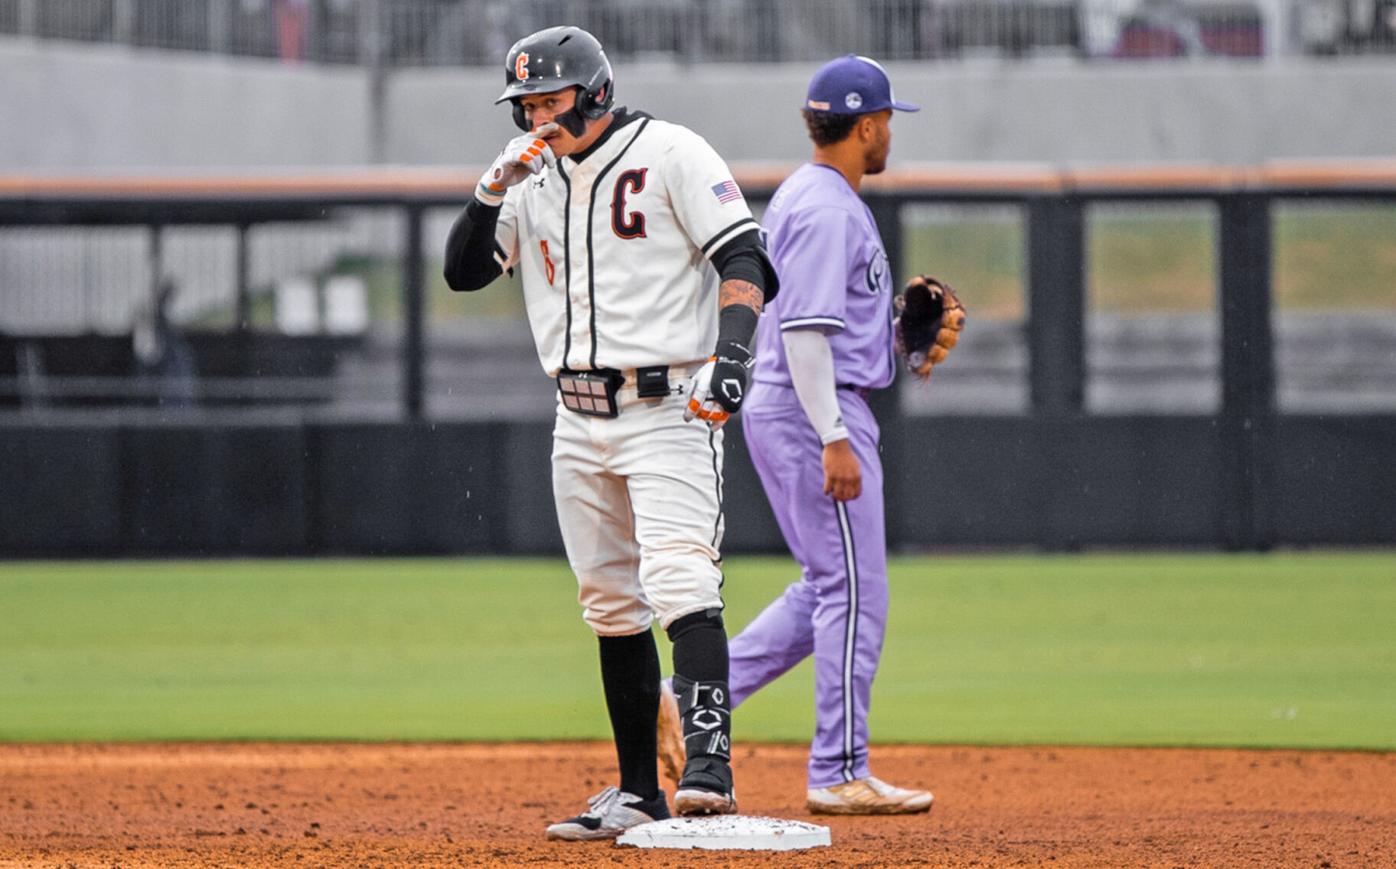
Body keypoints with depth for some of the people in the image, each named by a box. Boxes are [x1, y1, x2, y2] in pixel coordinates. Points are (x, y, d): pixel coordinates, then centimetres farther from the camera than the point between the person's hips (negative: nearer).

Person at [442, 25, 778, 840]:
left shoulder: (670, 154, -5)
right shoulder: (536, 180, 13)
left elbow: (742, 256, -11)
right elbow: (463, 271, 11)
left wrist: (731, 354, -25)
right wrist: (494, 190, -5)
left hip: (669, 410, -7)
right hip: (580, 418, 7)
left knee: (678, 578, -21)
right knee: (610, 604, 9)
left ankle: (710, 765, -31)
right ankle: (639, 791, 15)